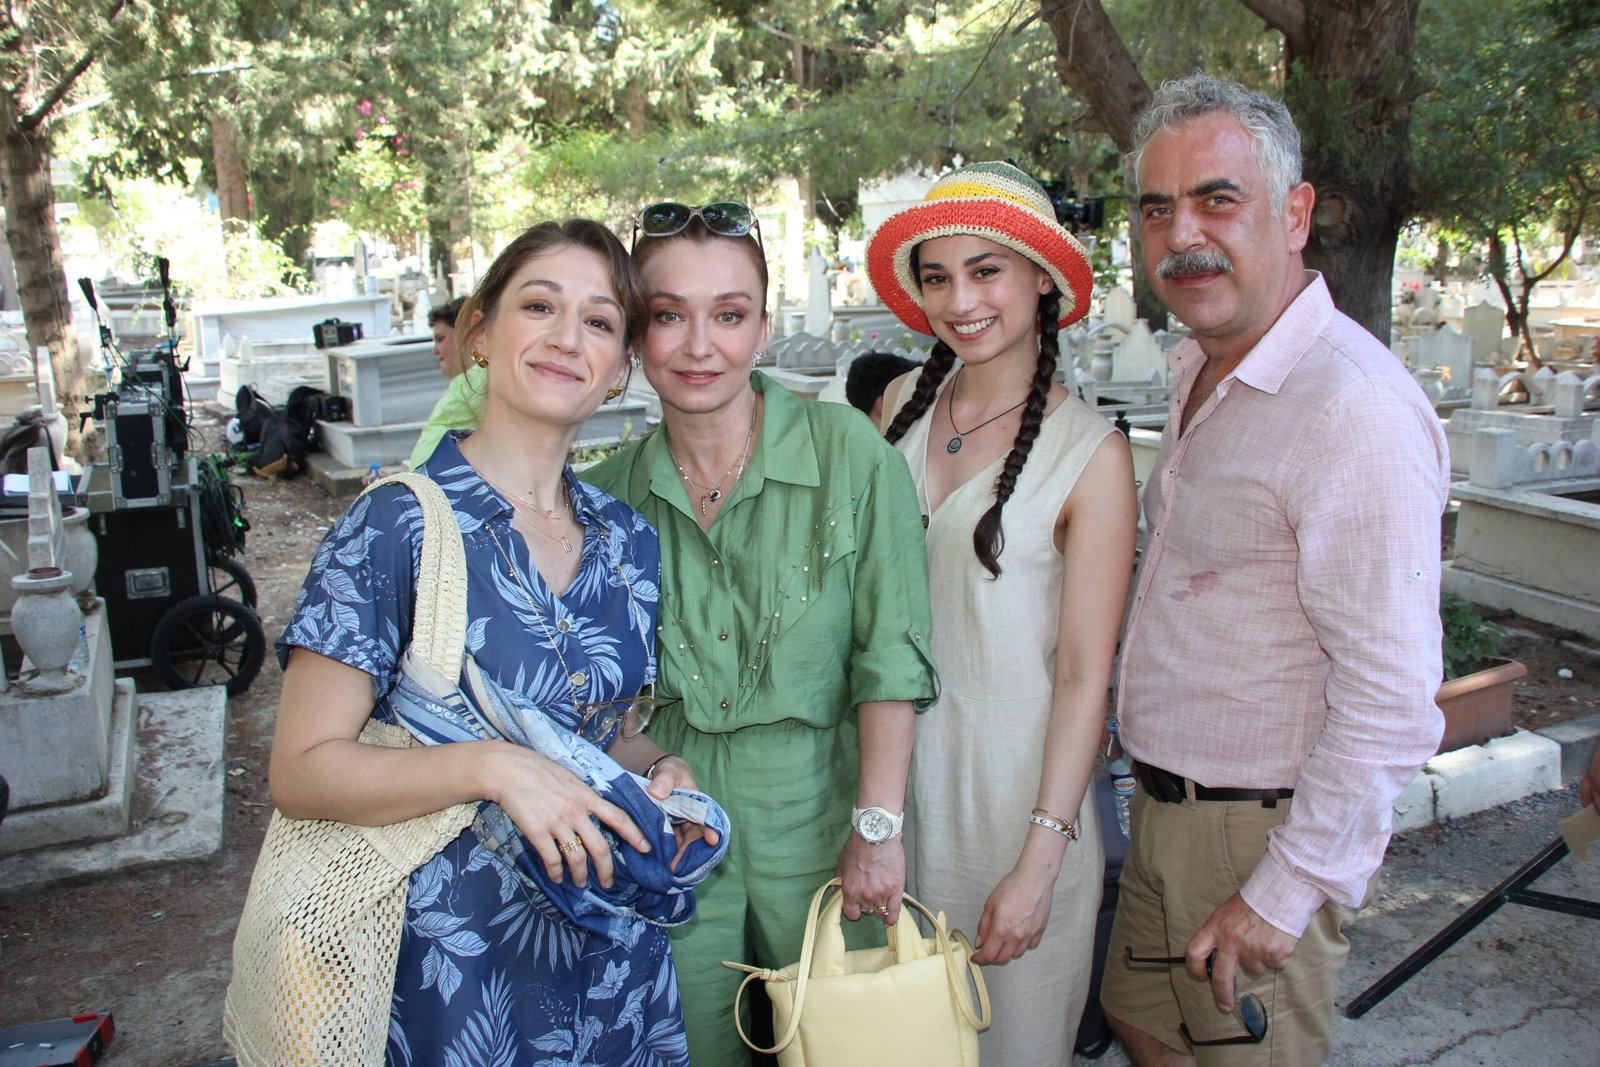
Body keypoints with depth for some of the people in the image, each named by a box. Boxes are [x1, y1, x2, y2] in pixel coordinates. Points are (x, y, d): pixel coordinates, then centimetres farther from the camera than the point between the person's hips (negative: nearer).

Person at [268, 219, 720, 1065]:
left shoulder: (625, 539, 3)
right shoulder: (396, 528, -14)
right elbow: (302, 771, -14)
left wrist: (659, 768, -6)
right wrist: (493, 766, -26)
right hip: (454, 953, -5)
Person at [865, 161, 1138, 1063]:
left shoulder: (1090, 453, -12)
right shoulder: (904, 405, 1)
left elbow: (1085, 675, -11)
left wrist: (1040, 864, -13)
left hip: (1015, 777, -4)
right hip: (894, 760, 4)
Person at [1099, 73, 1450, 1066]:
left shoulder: (1355, 408, -25)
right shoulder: (1203, 372, 6)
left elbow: (1392, 704, -25)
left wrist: (1286, 893, -18)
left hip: (1262, 828, -8)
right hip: (1165, 804, 8)